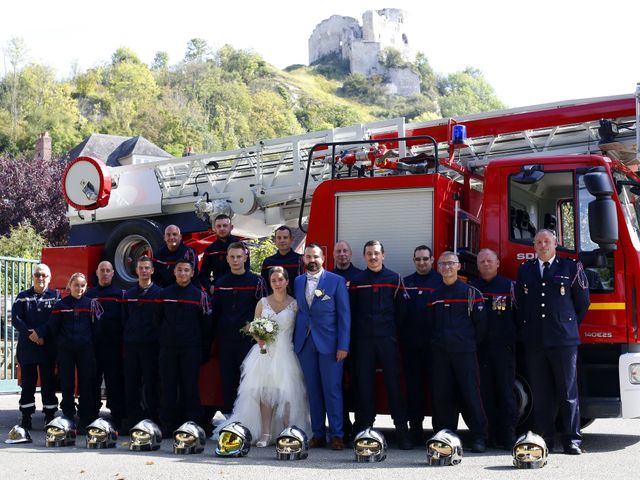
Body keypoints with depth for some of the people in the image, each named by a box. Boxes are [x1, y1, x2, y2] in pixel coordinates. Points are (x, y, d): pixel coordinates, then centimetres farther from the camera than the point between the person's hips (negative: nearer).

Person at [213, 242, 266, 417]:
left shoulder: (256, 281, 0)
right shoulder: (220, 282, 10)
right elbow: (215, 311, 14)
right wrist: (214, 335, 9)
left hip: (248, 337, -3)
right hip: (225, 337, 3)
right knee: (227, 377, 7)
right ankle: (228, 414, 15)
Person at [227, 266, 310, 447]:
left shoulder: (294, 304, 3)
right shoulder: (263, 303, 9)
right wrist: (259, 338, -5)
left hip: (286, 352, -2)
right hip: (265, 352, 2)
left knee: (286, 392, -8)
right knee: (264, 392, -4)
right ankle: (265, 434, -3)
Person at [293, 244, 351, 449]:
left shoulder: (336, 281, -1)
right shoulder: (298, 282, 12)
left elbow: (344, 315, -3)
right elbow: (298, 312, 11)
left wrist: (343, 346, -9)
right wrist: (294, 341, 1)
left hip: (329, 344, -4)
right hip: (304, 344, 4)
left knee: (332, 390, -2)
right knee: (313, 390, 7)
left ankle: (337, 435, 4)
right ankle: (318, 434, 13)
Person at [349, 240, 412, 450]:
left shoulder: (394, 279, 7)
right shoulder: (356, 281, 10)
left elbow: (400, 310, 6)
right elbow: (351, 311, 10)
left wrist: (396, 334, 0)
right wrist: (354, 335, 3)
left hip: (388, 338, -1)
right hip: (363, 339, 1)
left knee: (393, 382, -2)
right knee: (364, 383, 2)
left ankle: (402, 429, 2)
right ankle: (364, 427, 9)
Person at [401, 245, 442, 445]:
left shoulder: (442, 280, 4)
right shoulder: (406, 283, 13)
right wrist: (402, 336, 0)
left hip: (434, 343, -3)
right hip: (411, 344, 3)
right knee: (413, 386, 5)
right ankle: (415, 428, 12)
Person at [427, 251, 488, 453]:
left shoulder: (470, 292, 2)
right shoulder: (434, 295, 14)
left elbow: (480, 322, 1)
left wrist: (471, 342, 2)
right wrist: (435, 343, 10)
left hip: (464, 352, -4)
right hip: (440, 353, 4)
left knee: (471, 395, -6)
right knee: (441, 396, 4)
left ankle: (479, 438, -2)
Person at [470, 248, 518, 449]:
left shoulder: (510, 286, 7)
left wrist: (514, 338, -2)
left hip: (504, 347, -2)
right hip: (480, 348, 2)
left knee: (506, 392, -4)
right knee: (486, 393, 2)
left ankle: (509, 435, 0)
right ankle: (493, 435, 8)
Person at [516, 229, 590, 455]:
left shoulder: (571, 267, 5)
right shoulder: (524, 270, 14)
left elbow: (582, 301, 10)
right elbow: (519, 303, 18)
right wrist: (526, 329, 13)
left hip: (563, 339, -3)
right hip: (534, 341, 3)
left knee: (568, 392, -2)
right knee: (540, 394, 5)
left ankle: (572, 440, 1)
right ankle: (544, 439, 10)